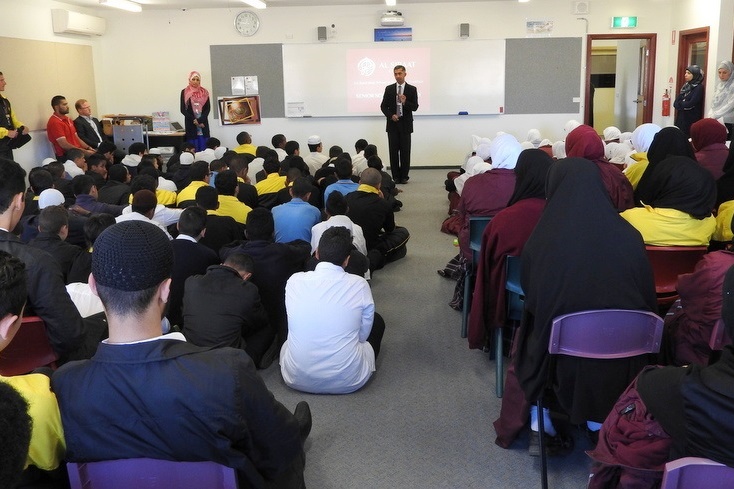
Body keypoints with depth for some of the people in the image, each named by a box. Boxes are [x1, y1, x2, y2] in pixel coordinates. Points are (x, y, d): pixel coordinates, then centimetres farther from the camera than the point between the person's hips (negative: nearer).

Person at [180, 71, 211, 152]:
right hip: (191, 124, -1)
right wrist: (194, 120, -10)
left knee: (204, 148, -1)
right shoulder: (184, 92, 4)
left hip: (203, 123, 2)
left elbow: (208, 108, 4)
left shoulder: (204, 92, 9)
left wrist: (200, 120, -10)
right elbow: (183, 110, 1)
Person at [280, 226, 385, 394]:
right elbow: (363, 335, 0)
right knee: (377, 321, 22)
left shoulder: (294, 281, -8)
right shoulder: (359, 285, -13)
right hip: (347, 381, -2)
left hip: (297, 380, 3)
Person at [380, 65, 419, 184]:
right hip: (392, 123, 1)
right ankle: (396, 176, 7)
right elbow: (383, 106, 7)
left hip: (405, 124, -1)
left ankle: (404, 176, 6)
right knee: (393, 151, 2)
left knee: (405, 151, 0)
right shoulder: (389, 89, 7)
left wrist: (405, 102, -21)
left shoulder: (412, 89, 2)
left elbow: (415, 107, -2)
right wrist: (391, 115, -10)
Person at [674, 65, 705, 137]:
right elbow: (676, 103, 7)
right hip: (681, 118, 7)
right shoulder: (686, 85, 13)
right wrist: (683, 104, -12)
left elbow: (691, 104, -18)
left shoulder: (699, 87, -9)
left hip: (691, 120, -7)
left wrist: (680, 104, -3)